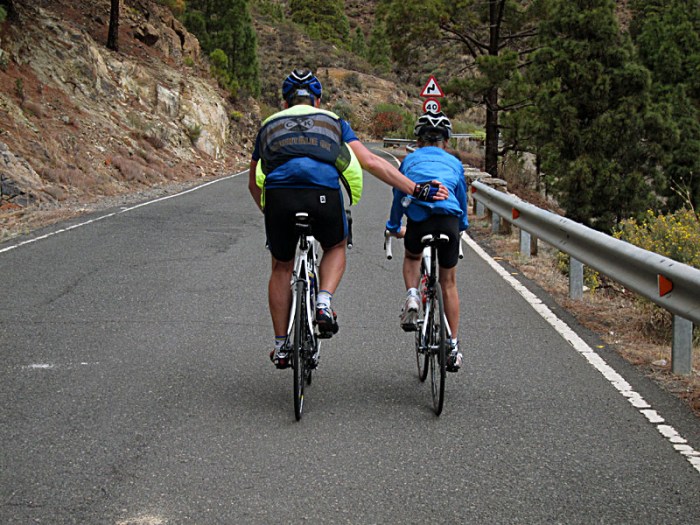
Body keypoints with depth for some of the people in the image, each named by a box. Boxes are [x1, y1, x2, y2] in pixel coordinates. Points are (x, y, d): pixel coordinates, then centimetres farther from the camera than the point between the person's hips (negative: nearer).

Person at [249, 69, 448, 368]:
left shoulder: (269, 125, 32)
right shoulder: (333, 122, 28)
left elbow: (254, 184, 37)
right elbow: (371, 162, 17)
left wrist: (270, 213, 53)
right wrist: (416, 190, 17)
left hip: (279, 195, 1)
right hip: (325, 196, -1)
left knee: (282, 268, 24)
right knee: (335, 248, 31)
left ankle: (281, 346, 26)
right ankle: (324, 302, 6)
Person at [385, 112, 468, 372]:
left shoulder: (410, 160, 23)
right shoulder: (454, 162, 25)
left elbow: (398, 197, 31)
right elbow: (462, 198, 35)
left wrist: (395, 228, 48)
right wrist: (461, 226, 53)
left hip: (418, 218, 0)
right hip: (449, 220, 1)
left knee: (412, 257, 34)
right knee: (448, 282, 16)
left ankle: (412, 295, 6)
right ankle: (453, 346, 16)